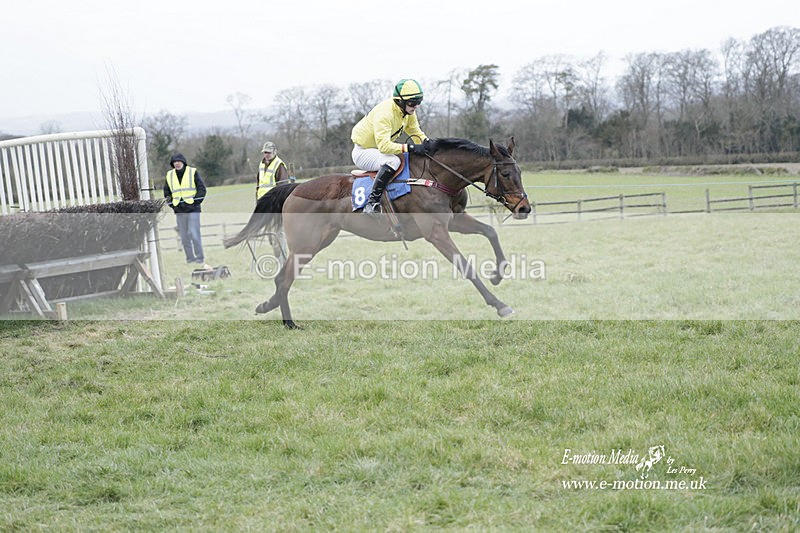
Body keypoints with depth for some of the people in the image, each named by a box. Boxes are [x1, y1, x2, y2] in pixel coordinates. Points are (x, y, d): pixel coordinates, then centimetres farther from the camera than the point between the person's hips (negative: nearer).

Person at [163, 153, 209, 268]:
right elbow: (167, 192, 21)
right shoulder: (169, 175, 11)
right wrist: (171, 202, 8)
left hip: (193, 210, -4)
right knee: (184, 237, 4)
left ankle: (200, 260, -10)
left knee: (194, 234, -14)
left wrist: (194, 201, -8)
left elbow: (202, 189, 1)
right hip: (179, 211, 4)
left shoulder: (193, 172, 0)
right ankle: (190, 260, 9)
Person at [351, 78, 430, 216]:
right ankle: (372, 203, -34)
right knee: (393, 161, -36)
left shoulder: (409, 111, -4)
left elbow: (416, 132, 9)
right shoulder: (384, 113, -32)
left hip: (379, 150, 9)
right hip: (362, 152, -9)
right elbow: (384, 146, -40)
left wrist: (427, 143, -13)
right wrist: (411, 148, -44)